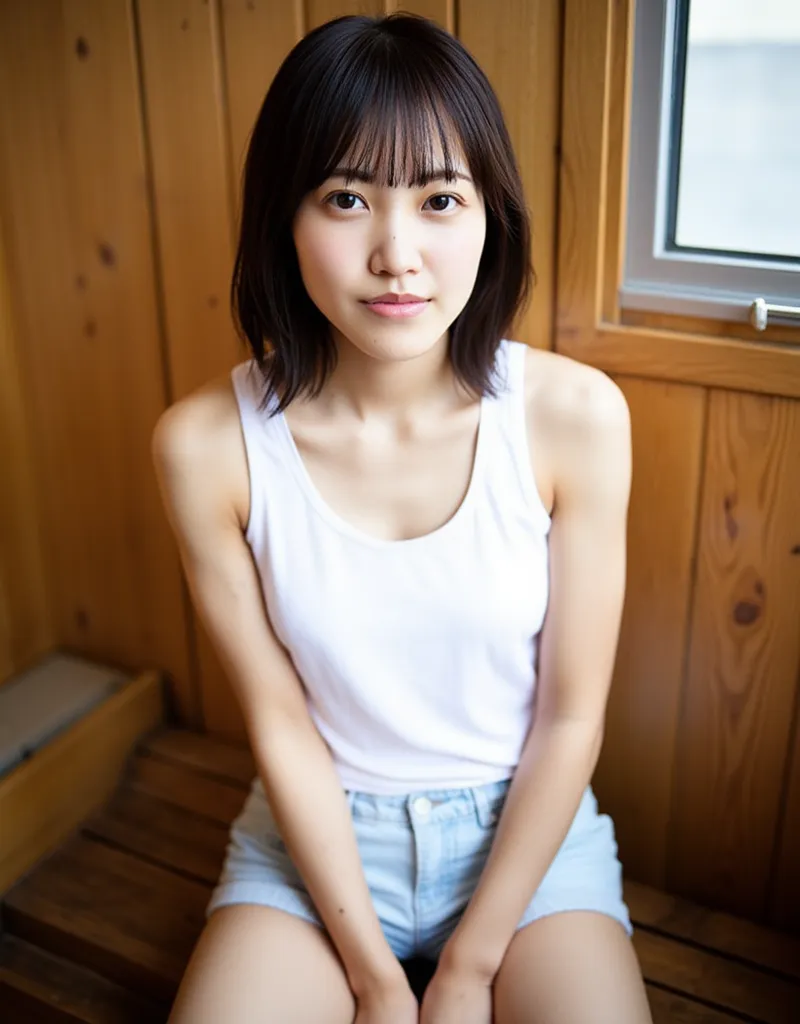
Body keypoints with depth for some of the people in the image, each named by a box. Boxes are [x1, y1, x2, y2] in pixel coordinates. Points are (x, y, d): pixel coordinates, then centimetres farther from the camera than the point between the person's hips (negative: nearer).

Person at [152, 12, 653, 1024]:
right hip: (319, 837, 0)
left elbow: (571, 718, -10)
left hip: (527, 830, 1)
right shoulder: (207, 444, -17)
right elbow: (281, 723, -9)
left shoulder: (575, 414, -17)